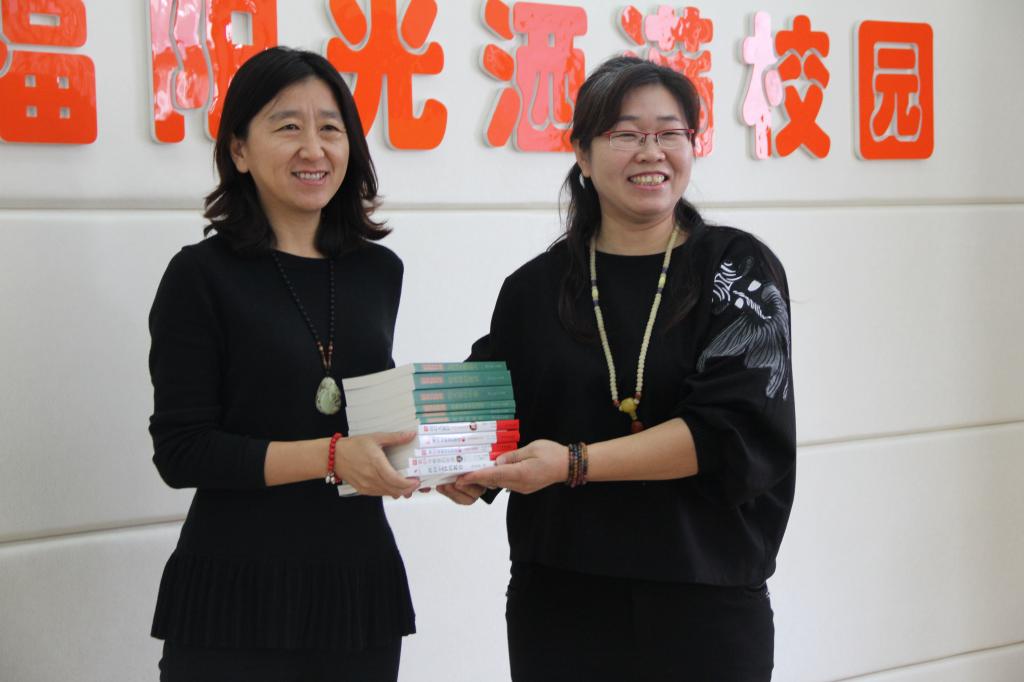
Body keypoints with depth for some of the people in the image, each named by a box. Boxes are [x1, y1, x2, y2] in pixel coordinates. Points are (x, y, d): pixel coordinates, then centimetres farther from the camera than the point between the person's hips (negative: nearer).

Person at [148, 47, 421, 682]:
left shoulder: (379, 271, 8)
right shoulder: (204, 275, -6)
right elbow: (181, 451, -11)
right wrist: (331, 456, -19)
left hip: (360, 579, 5)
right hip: (239, 589, -4)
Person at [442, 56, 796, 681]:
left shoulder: (739, 269, -2)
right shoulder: (533, 289, 4)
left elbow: (737, 429, -14)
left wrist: (575, 463, -20)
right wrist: (467, 470, -14)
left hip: (707, 600, -2)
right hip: (560, 603, 2)